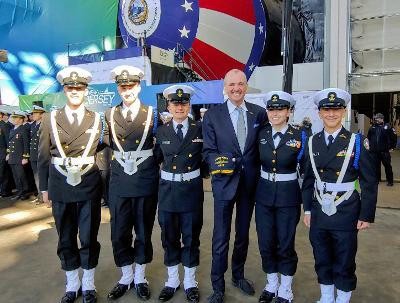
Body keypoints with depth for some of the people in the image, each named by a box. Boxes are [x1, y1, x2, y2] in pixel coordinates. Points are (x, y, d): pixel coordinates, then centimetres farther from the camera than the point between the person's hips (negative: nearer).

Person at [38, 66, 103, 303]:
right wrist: (45, 187, 5)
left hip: (89, 187, -1)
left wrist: (106, 184, 0)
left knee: (89, 239, 8)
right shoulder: (50, 119, 4)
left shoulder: (96, 119, 3)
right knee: (66, 240, 13)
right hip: (61, 188, 1)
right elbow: (43, 156, 6)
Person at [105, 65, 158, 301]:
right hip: (119, 182, 2)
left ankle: (140, 278, 30)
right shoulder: (110, 115, 7)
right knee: (119, 233, 10)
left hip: (146, 182, -2)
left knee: (144, 232, 10)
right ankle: (126, 277, 31)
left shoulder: (152, 114, 0)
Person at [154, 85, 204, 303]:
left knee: (191, 237, 9)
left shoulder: (200, 129, -2)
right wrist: (167, 173, 1)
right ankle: (172, 281, 31)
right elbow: (157, 158, 11)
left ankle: (190, 282, 28)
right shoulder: (162, 132, 3)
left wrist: (199, 172, -3)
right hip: (168, 189, 2)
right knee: (169, 237, 12)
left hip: (192, 189, -1)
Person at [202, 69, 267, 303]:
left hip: (250, 182, 3)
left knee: (243, 233, 19)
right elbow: (209, 151, -6)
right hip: (225, 181, -2)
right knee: (221, 237, 5)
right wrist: (217, 161, -26)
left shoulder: (259, 113, 0)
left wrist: (260, 174, -5)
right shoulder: (212, 115, -5)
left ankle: (239, 275, 41)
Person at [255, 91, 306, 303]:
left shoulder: (299, 136, -8)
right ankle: (271, 285, 34)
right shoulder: (261, 134, 0)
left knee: (285, 244, 8)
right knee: (266, 243, 11)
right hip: (264, 195, 3)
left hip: (288, 196, -3)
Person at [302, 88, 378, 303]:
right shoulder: (312, 143, 3)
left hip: (346, 216, -3)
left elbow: (369, 182, -4)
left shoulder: (357, 142, -6)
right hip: (319, 214, 3)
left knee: (344, 264, 11)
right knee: (322, 261, 17)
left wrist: (366, 215, -5)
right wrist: (307, 209, 7)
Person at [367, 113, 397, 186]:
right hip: (374, 152, 4)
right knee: (376, 166, 10)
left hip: (384, 151, -4)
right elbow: (368, 137, 21)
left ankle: (390, 181, 10)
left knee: (387, 166, 2)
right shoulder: (372, 127, 9)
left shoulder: (387, 127, -4)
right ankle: (377, 179, 22)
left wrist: (392, 146, -3)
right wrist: (370, 146, 16)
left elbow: (394, 137, -3)